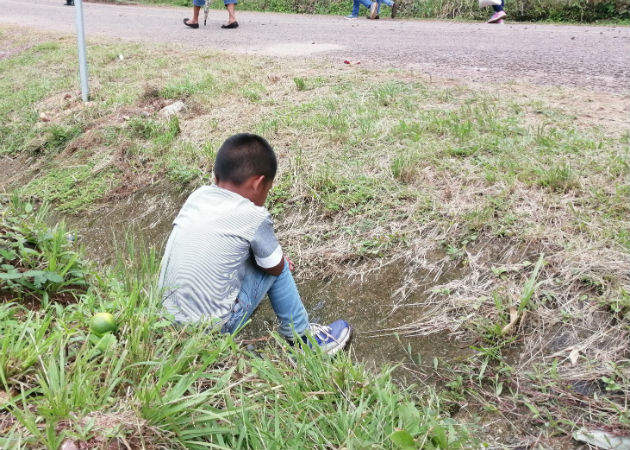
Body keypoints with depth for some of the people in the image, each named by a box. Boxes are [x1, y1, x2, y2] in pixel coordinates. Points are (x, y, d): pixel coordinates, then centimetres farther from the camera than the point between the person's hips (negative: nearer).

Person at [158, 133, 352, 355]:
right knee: (278, 267, 7)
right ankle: (300, 335, 21)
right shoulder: (254, 217, -15)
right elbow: (276, 268, -1)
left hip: (166, 315, 6)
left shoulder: (198, 195, 2)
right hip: (211, 328, -6)